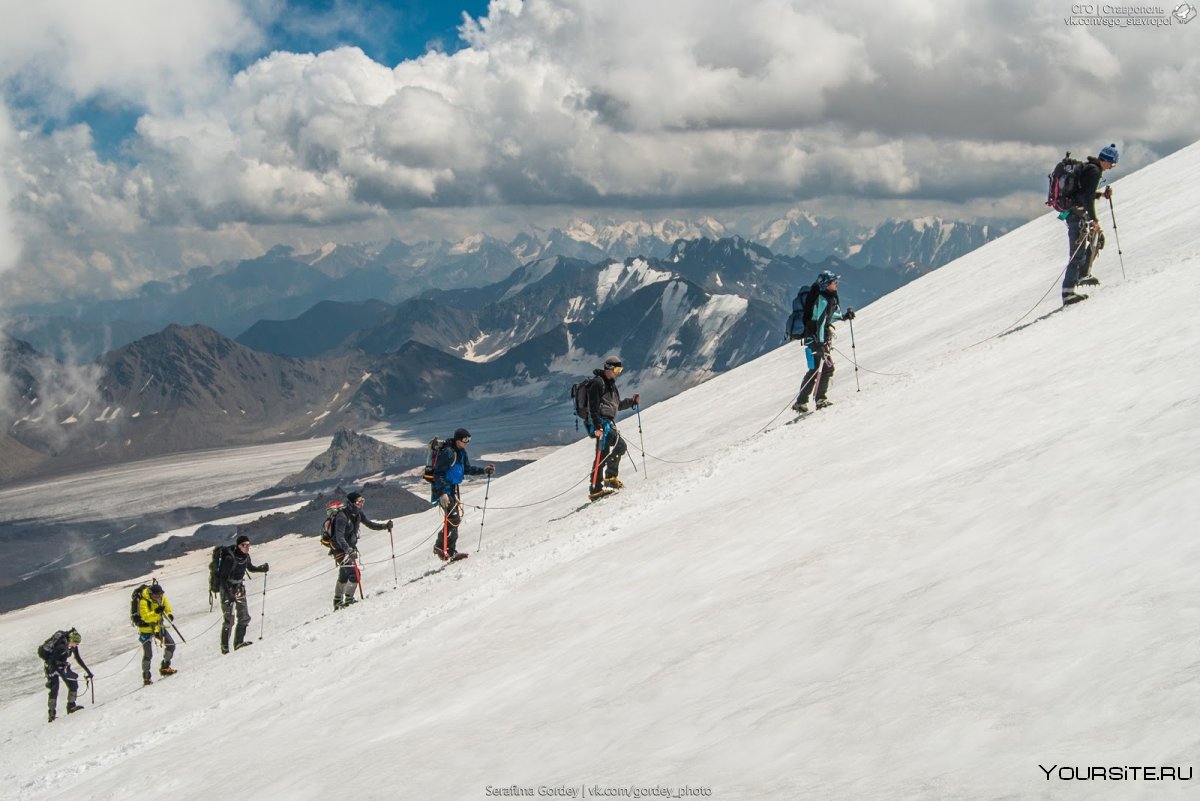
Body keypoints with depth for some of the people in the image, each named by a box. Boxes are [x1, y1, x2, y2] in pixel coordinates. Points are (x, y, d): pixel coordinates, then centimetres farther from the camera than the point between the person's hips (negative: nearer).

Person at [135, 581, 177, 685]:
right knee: (148, 654, -8)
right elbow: (146, 617, -34)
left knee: (171, 644, 3)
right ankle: (146, 677, 6)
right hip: (146, 629, -6)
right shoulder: (143, 601, -27)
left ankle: (164, 668, 19)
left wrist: (169, 614, -7)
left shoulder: (162, 597, -7)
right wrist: (156, 612, -49)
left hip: (158, 626, 6)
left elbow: (166, 606, 12)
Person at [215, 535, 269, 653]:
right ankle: (224, 646, 3)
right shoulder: (230, 558, -25)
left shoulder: (245, 556, -3)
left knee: (244, 617, 4)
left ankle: (238, 642, 13)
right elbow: (223, 578, -23)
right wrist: (229, 594, -31)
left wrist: (262, 568, -2)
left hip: (240, 589, 7)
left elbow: (250, 567, 17)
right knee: (229, 620, -7)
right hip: (227, 589, -7)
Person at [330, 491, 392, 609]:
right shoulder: (342, 517, -28)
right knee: (354, 573, -18)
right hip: (341, 549, -9)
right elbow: (339, 537, -36)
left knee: (344, 575, 20)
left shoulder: (358, 514, -4)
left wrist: (384, 526, -2)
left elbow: (369, 524, 11)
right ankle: (348, 599, -8)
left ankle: (338, 601, 34)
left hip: (351, 547, 9)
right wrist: (348, 550, -50)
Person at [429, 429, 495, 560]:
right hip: (443, 489, -10)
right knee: (454, 519, -15)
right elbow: (438, 474, -23)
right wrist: (443, 493, -29)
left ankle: (451, 551, 18)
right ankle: (440, 546, -4)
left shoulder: (461, 452, 8)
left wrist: (483, 470, 5)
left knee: (454, 520, 11)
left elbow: (467, 469, 17)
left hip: (453, 489, 10)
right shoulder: (447, 452, -21)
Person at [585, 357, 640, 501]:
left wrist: (632, 401, 16)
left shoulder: (610, 384, 23)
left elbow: (617, 405, 30)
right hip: (601, 422, -10)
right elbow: (593, 406, -16)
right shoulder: (598, 382, -8)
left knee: (603, 455, 7)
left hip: (609, 423, 10)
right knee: (620, 445, -20)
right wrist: (597, 426, -23)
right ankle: (611, 476, -14)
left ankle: (595, 490, 8)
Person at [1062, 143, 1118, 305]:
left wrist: (1102, 194, 15)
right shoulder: (1094, 171, -15)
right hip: (1078, 214, -10)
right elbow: (1087, 197, -22)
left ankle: (1083, 275, 28)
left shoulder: (1087, 167, 15)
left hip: (1080, 213, 10)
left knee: (1097, 237, 25)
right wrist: (1094, 219, -20)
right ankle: (1067, 292, -13)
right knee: (1078, 254, -11)